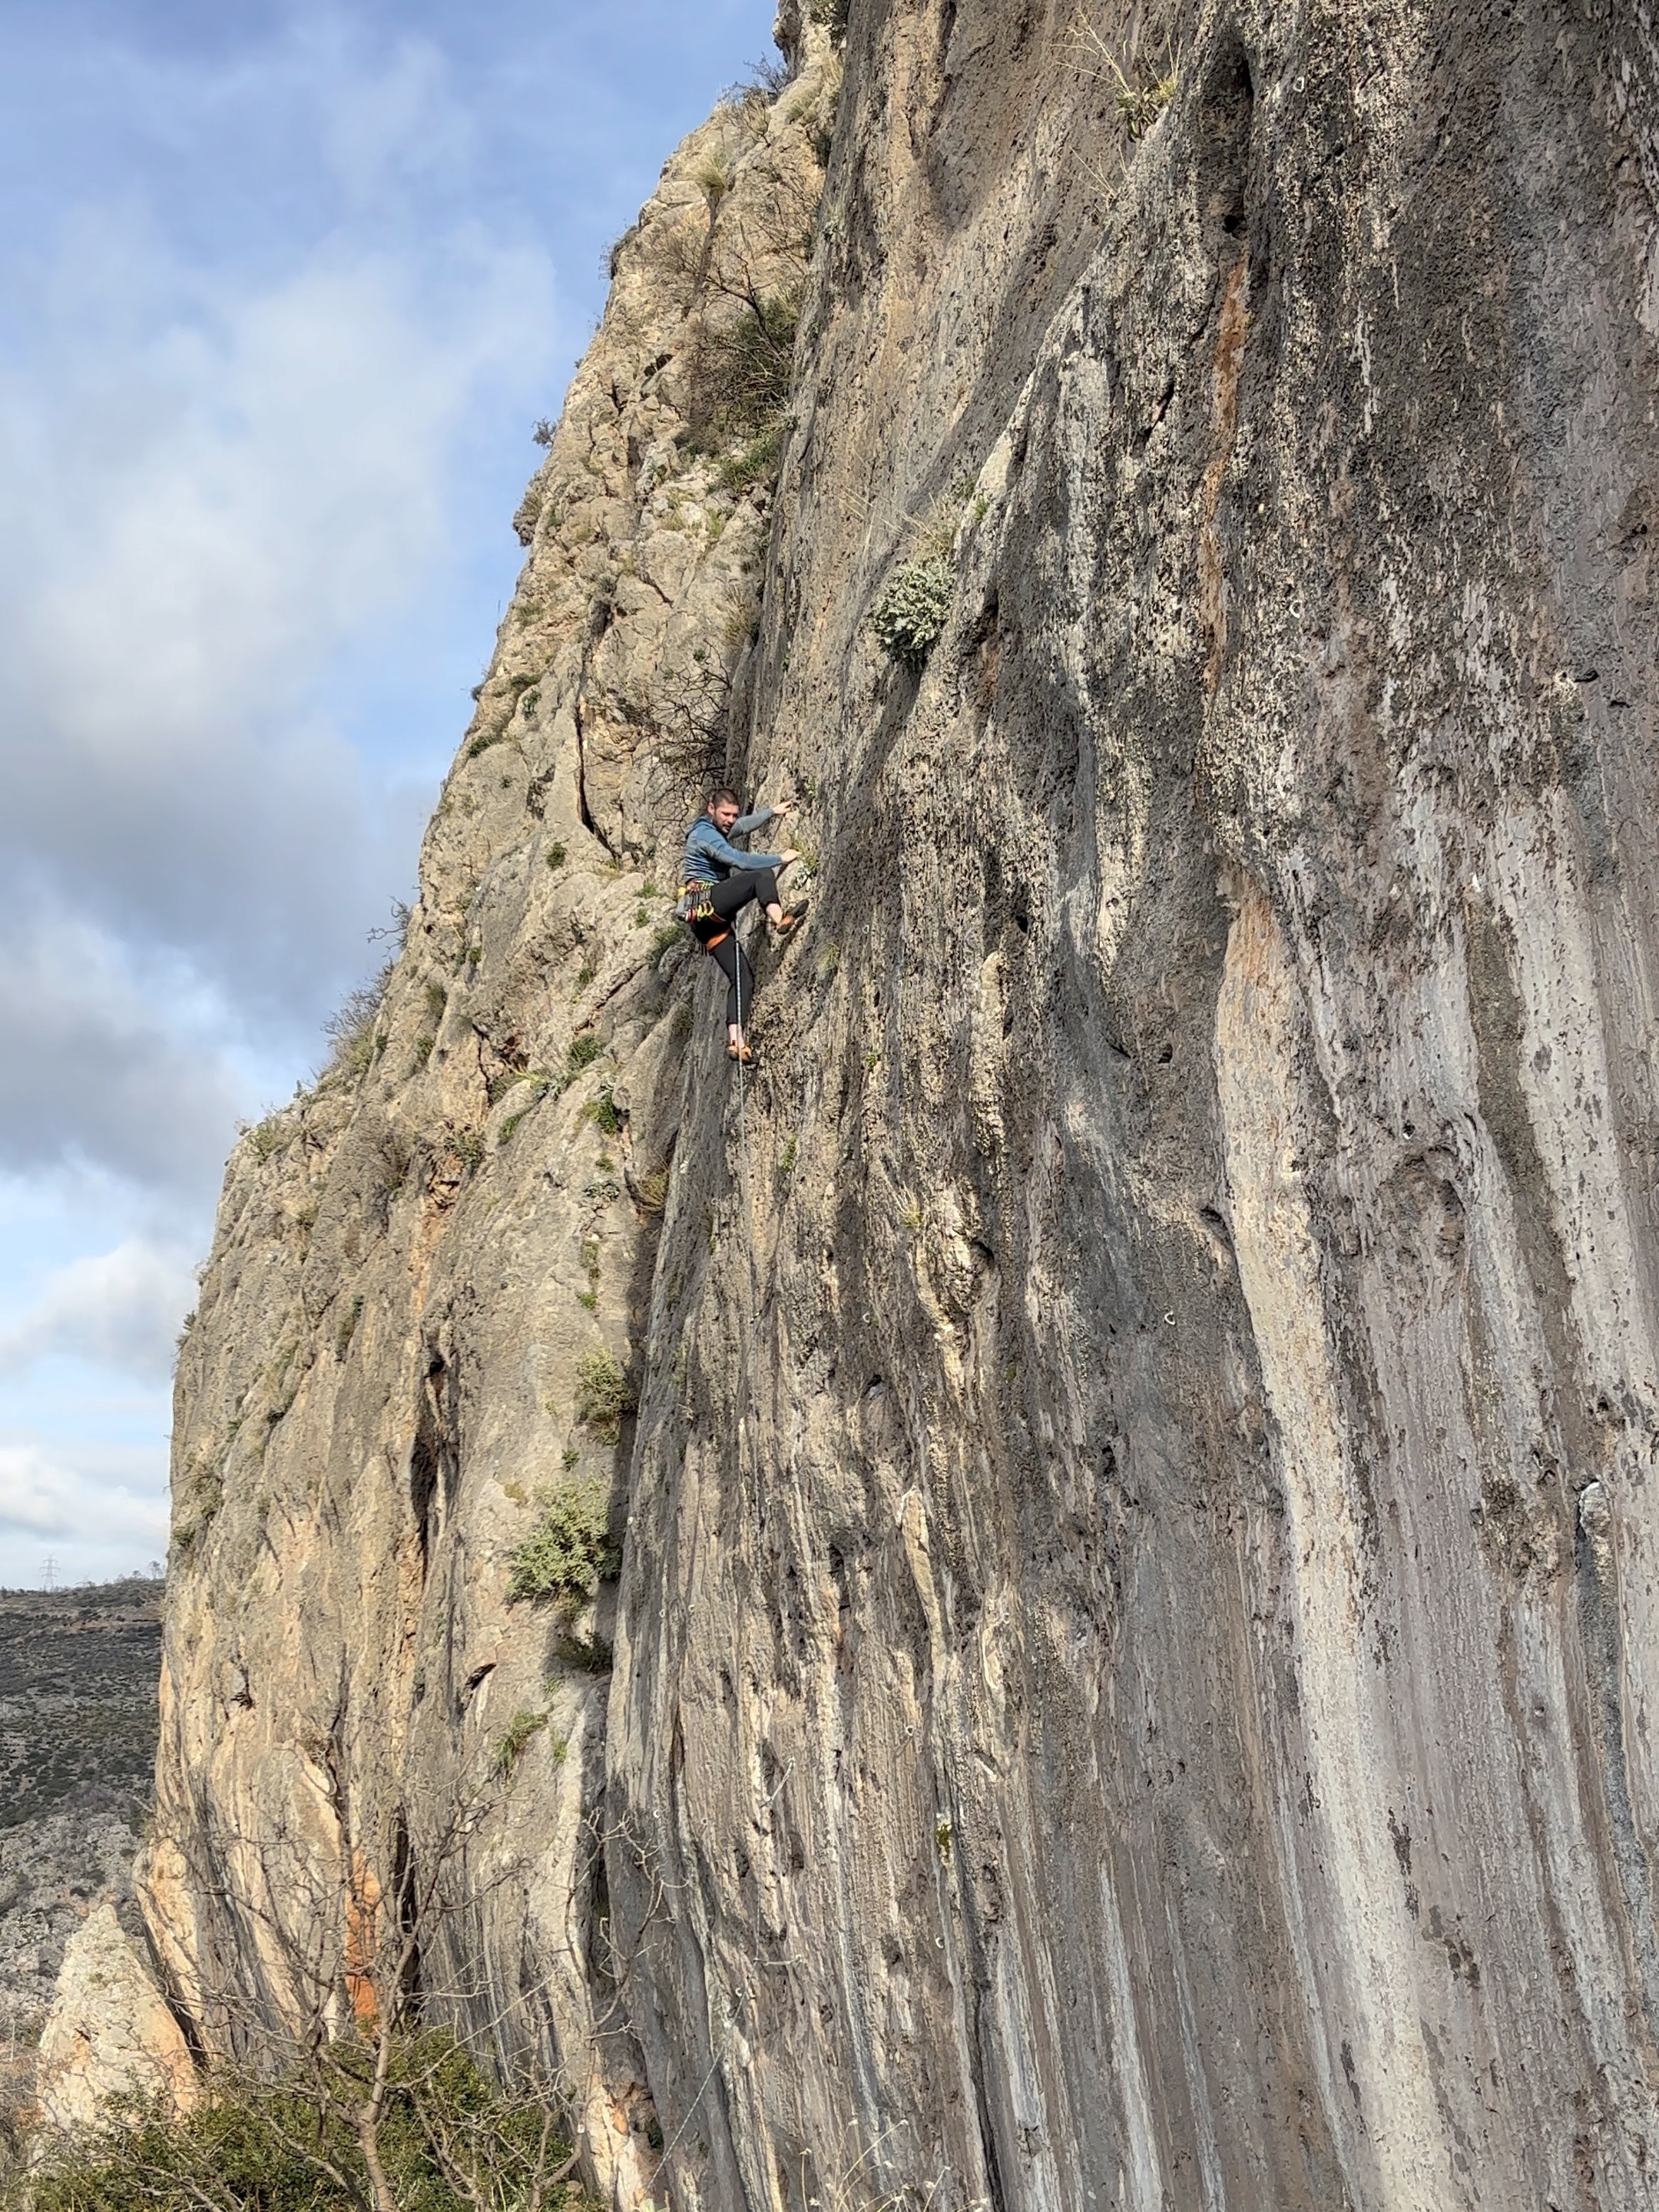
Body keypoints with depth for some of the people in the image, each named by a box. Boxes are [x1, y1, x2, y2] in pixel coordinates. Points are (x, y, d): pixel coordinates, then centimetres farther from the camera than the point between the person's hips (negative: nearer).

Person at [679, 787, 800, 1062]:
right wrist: (780, 858, -14)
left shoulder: (716, 831, 22)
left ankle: (735, 1039, -8)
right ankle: (778, 919, -42)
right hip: (703, 902, -9)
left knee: (742, 976, -1)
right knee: (762, 874, -19)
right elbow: (738, 859, -18)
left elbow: (746, 824, 40)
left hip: (710, 919, 9)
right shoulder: (704, 833, -7)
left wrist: (773, 811, 42)